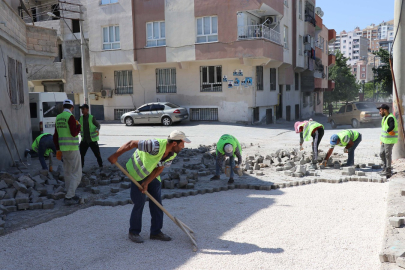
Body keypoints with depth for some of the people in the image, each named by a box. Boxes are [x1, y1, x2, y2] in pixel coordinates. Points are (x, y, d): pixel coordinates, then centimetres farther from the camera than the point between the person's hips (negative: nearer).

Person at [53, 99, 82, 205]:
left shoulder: (58, 118, 11)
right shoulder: (70, 117, -13)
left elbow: (55, 136, 14)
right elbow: (74, 133, -19)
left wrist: (58, 149, 20)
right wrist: (78, 125, -1)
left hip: (63, 148, 8)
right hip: (72, 149, -8)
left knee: (68, 173, 15)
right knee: (76, 174, -3)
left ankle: (70, 195, 23)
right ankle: (69, 197, -6)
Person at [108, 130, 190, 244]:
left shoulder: (173, 154, -14)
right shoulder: (156, 146, -39)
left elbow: (159, 169, -8)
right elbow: (131, 144, -32)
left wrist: (147, 183, -16)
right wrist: (115, 155, -25)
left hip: (152, 175, 7)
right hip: (137, 172, -7)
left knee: (157, 202, 5)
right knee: (139, 202, -5)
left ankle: (156, 232, 15)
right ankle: (133, 232, 12)